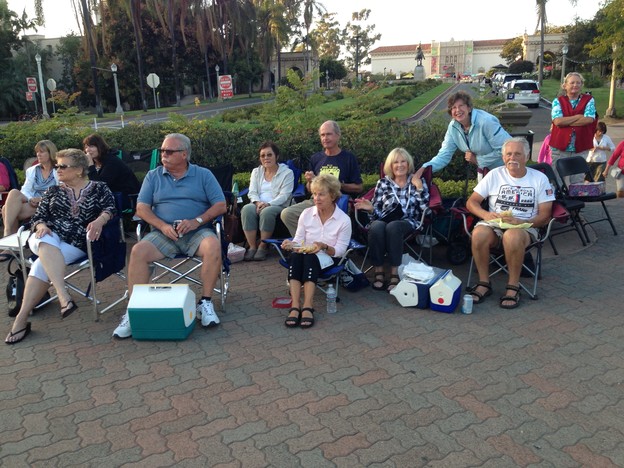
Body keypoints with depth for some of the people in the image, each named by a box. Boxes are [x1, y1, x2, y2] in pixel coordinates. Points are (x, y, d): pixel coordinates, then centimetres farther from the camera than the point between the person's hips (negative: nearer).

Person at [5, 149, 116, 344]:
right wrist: (41, 226, -10)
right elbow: (38, 217, 13)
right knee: (47, 242, -36)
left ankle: (21, 318, -25)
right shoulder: (53, 191, 19)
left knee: (42, 264, -29)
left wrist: (99, 220, -26)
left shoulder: (99, 188, 10)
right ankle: (64, 297, -48)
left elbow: (110, 208, -4)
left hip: (76, 243, -2)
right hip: (48, 239, 2)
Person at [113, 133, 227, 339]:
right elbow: (142, 208, 6)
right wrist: (163, 226, -12)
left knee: (213, 246, -33)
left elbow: (220, 205, 1)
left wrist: (197, 221, -15)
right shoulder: (153, 176, 14)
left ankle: (205, 302, -21)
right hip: (163, 234, 2)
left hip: (197, 233, -1)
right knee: (138, 251, -27)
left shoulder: (203, 175, 9)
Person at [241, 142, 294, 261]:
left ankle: (262, 247, -22)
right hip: (258, 205, 3)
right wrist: (258, 203, -15)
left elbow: (284, 195, -7)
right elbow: (252, 192, 9)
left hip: (278, 206, -3)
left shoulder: (287, 173, 4)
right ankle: (252, 247, -24)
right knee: (247, 209, -31)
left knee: (267, 211, -38)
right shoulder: (256, 172, 19)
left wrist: (268, 204, -23)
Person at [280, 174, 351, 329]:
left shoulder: (344, 219, -6)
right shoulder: (306, 213, 3)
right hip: (306, 257, 3)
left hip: (329, 259, -3)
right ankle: (295, 306, -43)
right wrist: (291, 244, -19)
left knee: (311, 258, -37)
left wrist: (324, 247, -26)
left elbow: (340, 250, -7)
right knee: (295, 256, -34)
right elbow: (299, 240, 5)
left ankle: (307, 307, -45)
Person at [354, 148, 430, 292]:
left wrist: (419, 187, -7)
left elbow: (425, 208, 1)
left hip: (408, 222, -1)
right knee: (376, 227, -35)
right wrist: (370, 208, -13)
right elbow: (377, 211, 9)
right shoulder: (383, 183, 14)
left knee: (393, 227, -37)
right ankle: (378, 271, -25)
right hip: (384, 220, 1)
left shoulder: (418, 182, 13)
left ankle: (394, 273, -30)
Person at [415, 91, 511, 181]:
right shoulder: (453, 127, -10)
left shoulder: (486, 122, -29)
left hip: (504, 168, -5)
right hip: (484, 169, 6)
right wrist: (424, 168, -30)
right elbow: (444, 155, -12)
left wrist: (478, 160, -21)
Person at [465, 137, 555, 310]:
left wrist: (521, 221, -17)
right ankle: (484, 283, -16)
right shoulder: (495, 175, 10)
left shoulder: (539, 178, 7)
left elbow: (544, 216, 2)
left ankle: (513, 286, -20)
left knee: (512, 236, -39)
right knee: (479, 234, -34)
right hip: (494, 224, 2)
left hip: (525, 227, -1)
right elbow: (471, 202, 8)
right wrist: (486, 215, -14)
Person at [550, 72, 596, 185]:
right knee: (557, 179, 4)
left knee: (578, 180, 7)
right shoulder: (558, 101, 5)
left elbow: (589, 119, -9)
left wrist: (565, 121, -10)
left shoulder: (589, 100, 6)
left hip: (580, 148, 1)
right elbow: (557, 121, -10)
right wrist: (578, 116, -7)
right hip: (560, 146, 0)